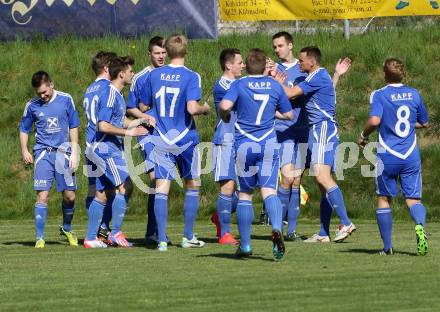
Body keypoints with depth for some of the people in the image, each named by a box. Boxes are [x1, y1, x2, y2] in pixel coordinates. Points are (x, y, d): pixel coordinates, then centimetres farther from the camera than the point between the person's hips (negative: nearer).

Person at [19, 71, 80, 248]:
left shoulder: (66, 100, 2)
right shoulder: (32, 106, 3)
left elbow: (73, 127, 7)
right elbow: (24, 130, 14)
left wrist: (74, 153, 1)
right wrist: (24, 151, -1)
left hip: (63, 152, 1)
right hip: (43, 153, -1)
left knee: (69, 196, 2)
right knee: (42, 196, -9)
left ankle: (67, 229, 28)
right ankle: (40, 238, -5)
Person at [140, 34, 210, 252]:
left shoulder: (154, 75, 2)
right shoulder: (191, 77, -10)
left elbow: (144, 106, 10)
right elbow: (192, 108, -21)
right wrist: (205, 109, 0)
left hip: (161, 141, 2)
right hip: (185, 139, -2)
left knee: (161, 189, -2)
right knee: (192, 185, 15)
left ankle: (162, 240, -10)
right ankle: (188, 237, 18)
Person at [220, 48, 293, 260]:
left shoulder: (239, 85, -2)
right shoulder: (274, 86, 6)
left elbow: (224, 106, -19)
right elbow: (288, 114, 13)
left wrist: (225, 117, 2)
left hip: (245, 145, -1)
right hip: (269, 144, 1)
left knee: (244, 194, 10)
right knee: (269, 191, -6)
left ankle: (245, 245, 12)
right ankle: (277, 228, -36)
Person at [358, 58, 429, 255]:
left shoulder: (379, 95, -6)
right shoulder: (414, 94, 6)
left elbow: (374, 120, -21)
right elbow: (424, 123, 17)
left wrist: (364, 136, -3)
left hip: (388, 156, -2)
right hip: (411, 156, 2)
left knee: (383, 199, 13)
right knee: (413, 199, 4)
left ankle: (387, 246, 9)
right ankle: (420, 225, -29)